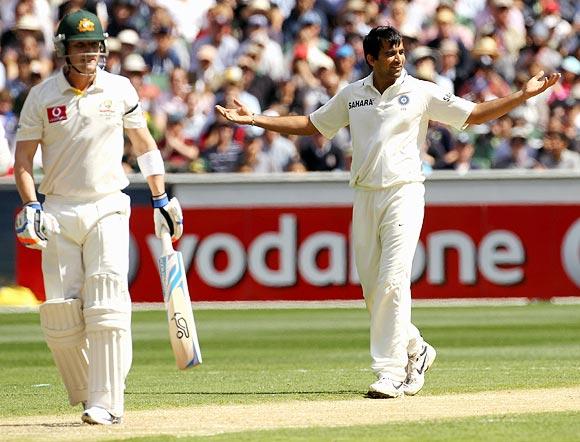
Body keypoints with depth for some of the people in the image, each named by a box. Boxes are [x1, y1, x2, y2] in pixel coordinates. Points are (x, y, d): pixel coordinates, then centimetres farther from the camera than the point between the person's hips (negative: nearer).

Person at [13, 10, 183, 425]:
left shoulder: (119, 90, 3)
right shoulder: (42, 96, 1)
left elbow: (144, 144, 14)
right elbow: (23, 159, 4)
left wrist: (161, 199, 10)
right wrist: (30, 206, -10)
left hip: (108, 208, -1)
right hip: (58, 211, 1)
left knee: (107, 308, -14)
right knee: (60, 315, -3)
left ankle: (107, 402, -16)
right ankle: (86, 393, 14)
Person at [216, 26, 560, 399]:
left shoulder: (422, 93, 1)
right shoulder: (352, 95, 11)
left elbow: (474, 114, 1)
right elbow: (310, 125, 21)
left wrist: (524, 95, -10)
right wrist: (255, 119, 17)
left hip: (404, 193, -4)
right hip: (365, 197, 4)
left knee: (393, 283, -15)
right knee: (372, 287, 6)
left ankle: (391, 373, -15)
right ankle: (415, 350, 29)